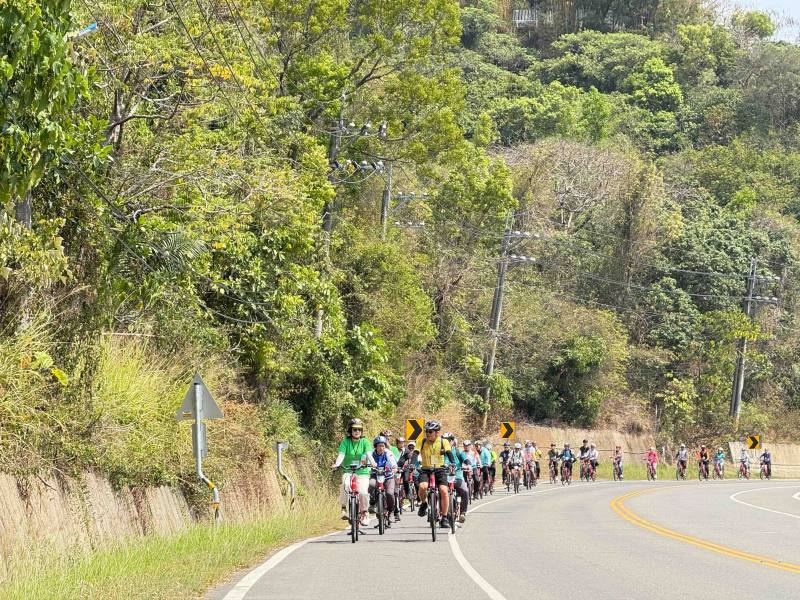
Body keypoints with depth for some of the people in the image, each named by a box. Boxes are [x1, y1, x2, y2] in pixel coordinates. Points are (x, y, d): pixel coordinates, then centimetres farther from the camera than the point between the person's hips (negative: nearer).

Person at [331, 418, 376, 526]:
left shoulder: (365, 442, 3)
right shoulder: (345, 442, 2)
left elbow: (369, 454, -13)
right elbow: (341, 455, -11)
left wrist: (372, 463, -34)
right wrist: (336, 464, -31)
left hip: (362, 472, 0)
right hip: (348, 471, 0)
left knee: (363, 492, -18)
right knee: (346, 485, -32)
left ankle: (364, 514, 6)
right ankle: (344, 508, -18)